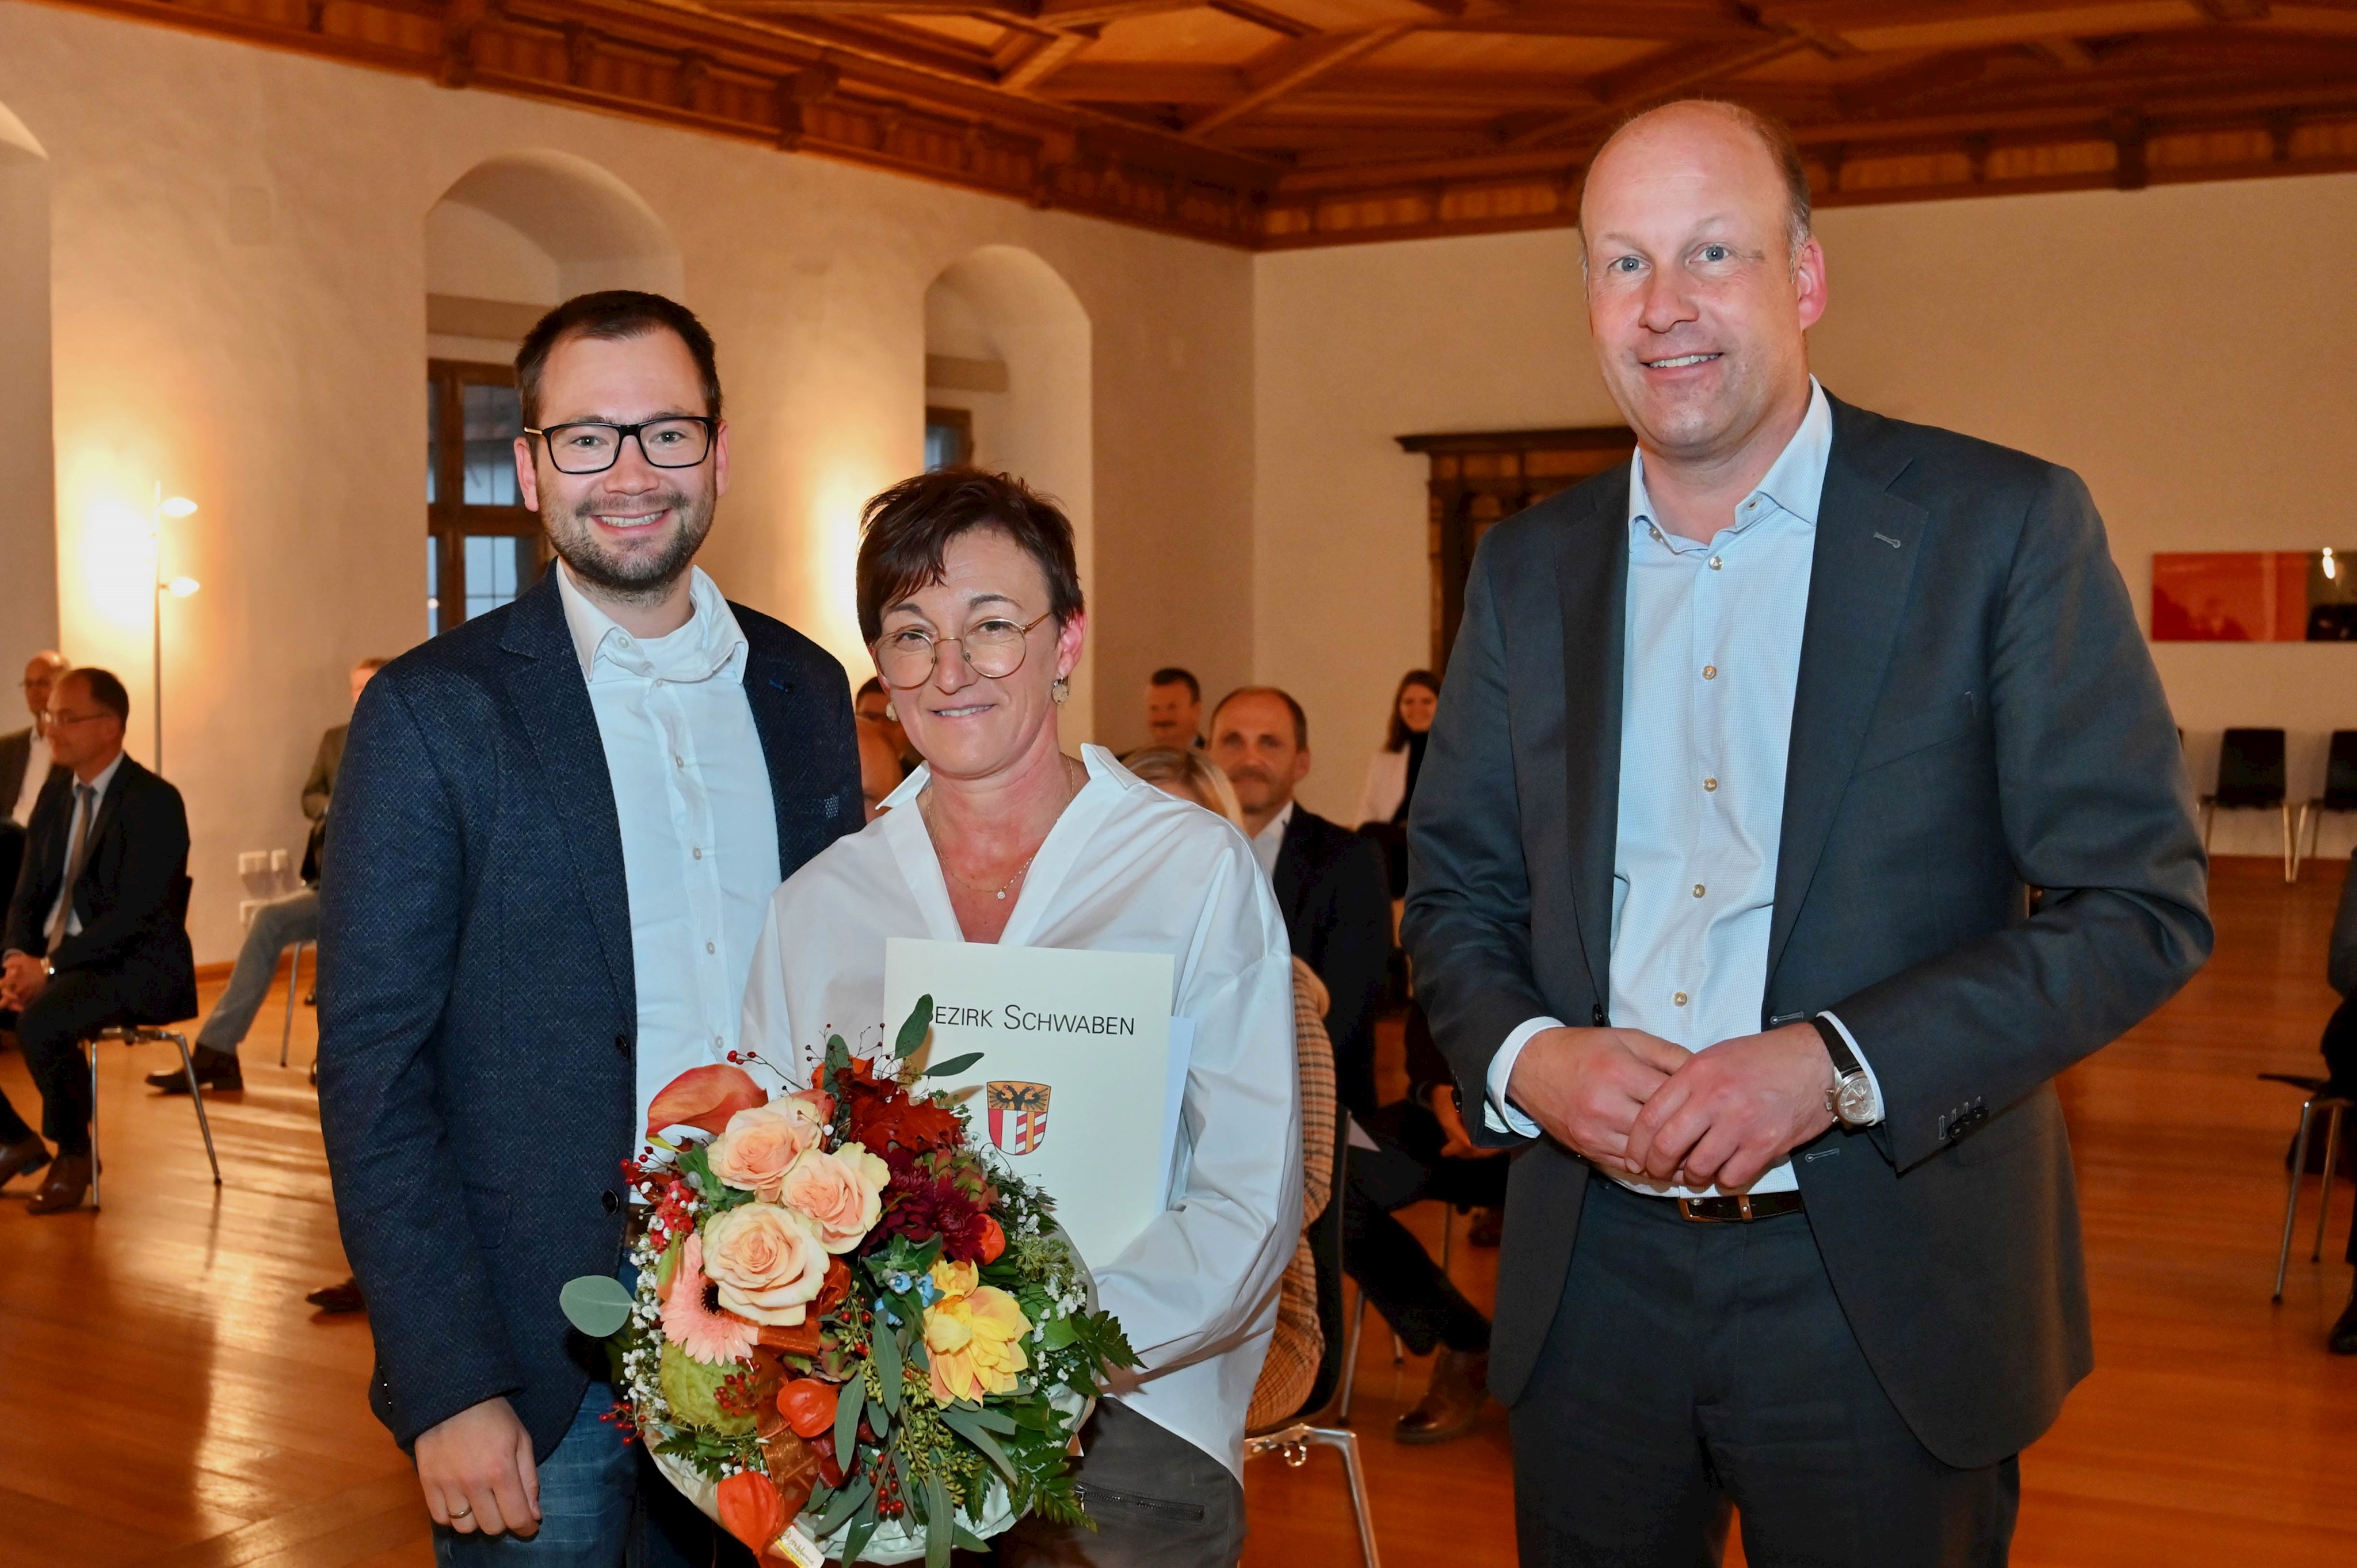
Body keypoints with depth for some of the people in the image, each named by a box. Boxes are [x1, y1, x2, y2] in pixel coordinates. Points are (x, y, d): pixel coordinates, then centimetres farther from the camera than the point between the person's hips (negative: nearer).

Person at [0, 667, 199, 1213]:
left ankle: (73, 1153, -9)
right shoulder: (56, 794, 11)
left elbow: (135, 914, -21)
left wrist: (49, 966, -25)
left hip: (137, 968, -8)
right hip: (54, 961, 8)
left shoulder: (154, 801, -13)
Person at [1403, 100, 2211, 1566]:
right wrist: (1525, 1057, -10)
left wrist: (1835, 1067, -19)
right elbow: (1456, 890, 11)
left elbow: (2146, 902, -9)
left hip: (1890, 1295, -3)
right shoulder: (1528, 567, 7)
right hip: (1593, 1282, 4)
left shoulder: (2005, 526, -6)